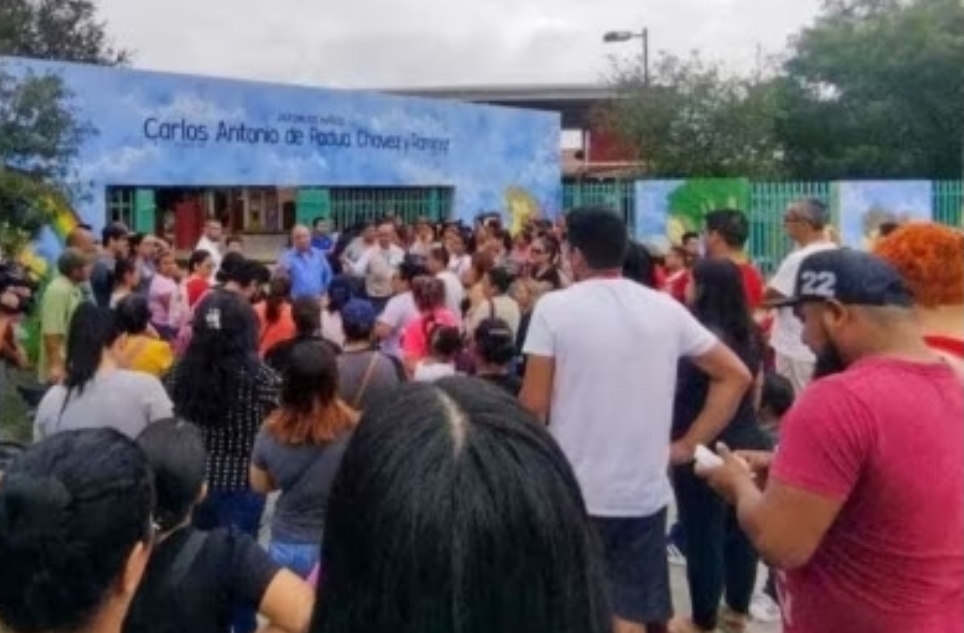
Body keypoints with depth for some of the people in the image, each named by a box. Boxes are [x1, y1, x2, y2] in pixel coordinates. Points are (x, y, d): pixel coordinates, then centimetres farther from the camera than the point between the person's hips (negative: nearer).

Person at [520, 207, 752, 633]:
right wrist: (688, 446, 7)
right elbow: (736, 375, 7)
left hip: (573, 490, -2)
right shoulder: (666, 308, 3)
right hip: (645, 492, 3)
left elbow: (534, 404, -8)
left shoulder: (554, 307, -8)